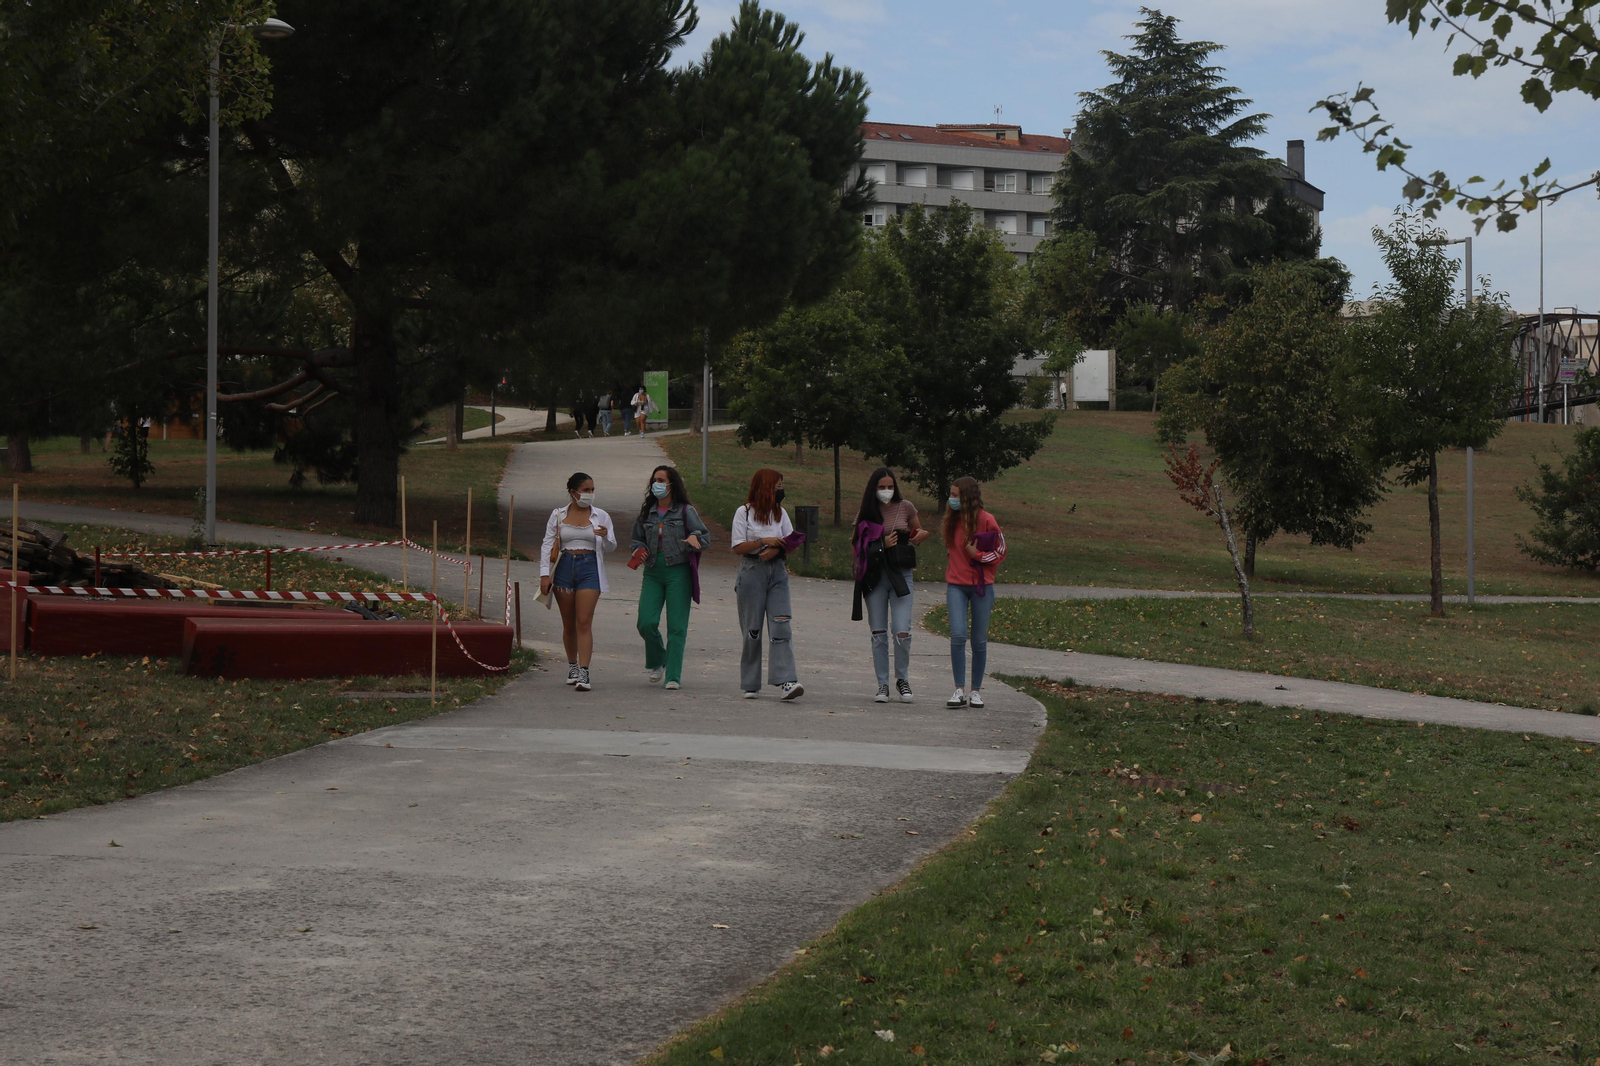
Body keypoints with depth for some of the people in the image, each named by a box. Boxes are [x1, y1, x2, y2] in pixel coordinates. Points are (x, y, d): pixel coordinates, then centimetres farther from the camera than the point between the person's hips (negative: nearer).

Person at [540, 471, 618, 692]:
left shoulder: (600, 516, 6)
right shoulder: (558, 516, 7)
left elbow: (611, 547, 7)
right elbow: (547, 545, 7)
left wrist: (605, 537, -16)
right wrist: (544, 574, -1)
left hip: (589, 569, -2)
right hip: (564, 568, 2)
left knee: (584, 622, -12)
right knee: (568, 624, 8)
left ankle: (583, 673, -16)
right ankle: (572, 666, 26)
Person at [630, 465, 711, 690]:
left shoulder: (685, 511, 0)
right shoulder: (647, 512, 13)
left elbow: (705, 535, -3)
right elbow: (637, 538, 24)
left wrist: (695, 538, -25)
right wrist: (639, 551, 2)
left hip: (678, 572, -4)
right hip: (653, 572, 4)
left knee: (676, 626, -5)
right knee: (646, 623, -8)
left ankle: (673, 676, 0)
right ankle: (656, 662, 20)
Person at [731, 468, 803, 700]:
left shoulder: (780, 513, 14)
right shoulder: (744, 512, 1)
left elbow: (791, 542, 9)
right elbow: (738, 547, -5)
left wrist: (776, 549, -11)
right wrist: (764, 541, -16)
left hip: (777, 571, 3)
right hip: (752, 571, -3)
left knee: (781, 625, -12)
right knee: (752, 629, 1)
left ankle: (786, 682, -21)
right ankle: (750, 685, 11)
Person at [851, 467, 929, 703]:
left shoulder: (905, 507, 4)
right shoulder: (866, 513, 4)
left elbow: (920, 532, 18)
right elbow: (856, 545, 8)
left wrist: (922, 534, -6)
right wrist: (881, 545, -9)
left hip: (900, 575, -1)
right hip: (875, 576, 1)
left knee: (902, 632, -9)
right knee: (879, 634, 3)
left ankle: (902, 679, 11)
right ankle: (882, 684, 12)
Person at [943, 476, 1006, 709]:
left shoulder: (986, 520, -7)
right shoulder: (951, 519, 7)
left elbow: (1000, 552, -1)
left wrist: (977, 555, -14)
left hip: (981, 585, -2)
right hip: (956, 585, 2)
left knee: (979, 640, 4)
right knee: (958, 635, -13)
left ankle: (976, 691, 16)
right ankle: (959, 691, -11)